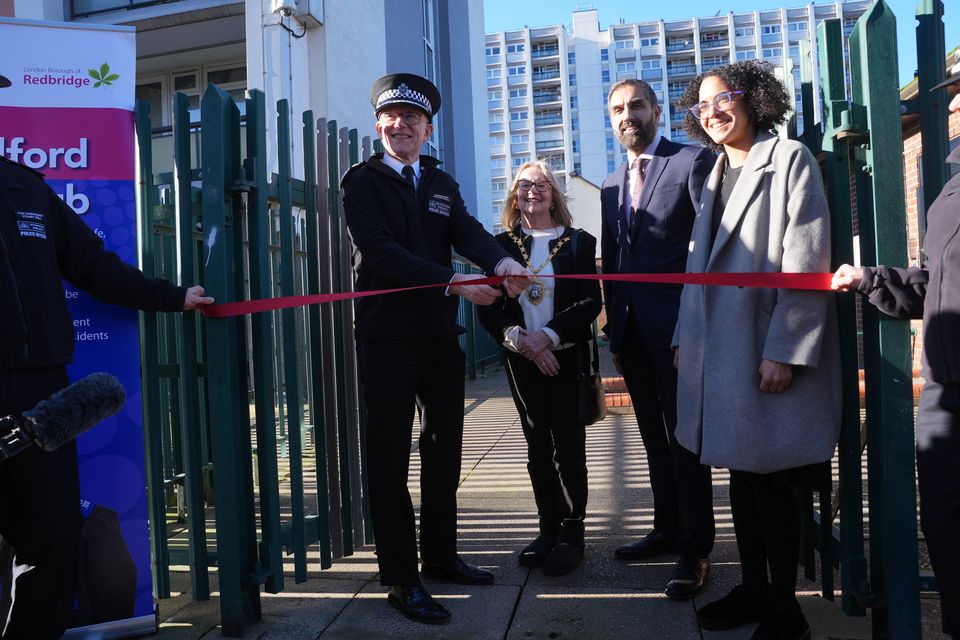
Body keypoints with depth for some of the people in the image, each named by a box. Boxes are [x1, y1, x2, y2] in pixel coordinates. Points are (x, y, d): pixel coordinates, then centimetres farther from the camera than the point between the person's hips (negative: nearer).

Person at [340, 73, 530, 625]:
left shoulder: (443, 184, 13)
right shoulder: (364, 182, -3)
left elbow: (468, 231, -4)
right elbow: (381, 250, -17)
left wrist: (502, 260, -27)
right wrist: (454, 282, -26)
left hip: (441, 336, 6)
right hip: (388, 340, -5)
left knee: (444, 451, 14)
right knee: (391, 459, 2)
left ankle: (441, 555, 30)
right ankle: (401, 578, 12)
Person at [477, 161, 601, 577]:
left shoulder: (579, 242, 3)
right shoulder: (501, 245, 6)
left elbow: (590, 302, -5)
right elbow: (488, 307, 1)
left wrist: (548, 336, -17)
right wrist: (518, 338, -16)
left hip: (566, 357, -2)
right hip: (522, 359, 2)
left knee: (569, 446, 1)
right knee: (537, 446, 8)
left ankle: (572, 533, 12)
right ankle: (548, 528, 18)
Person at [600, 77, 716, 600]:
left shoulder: (692, 161, -5)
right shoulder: (612, 185, 16)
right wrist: (614, 334, 12)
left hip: (676, 327, -7)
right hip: (631, 332, 7)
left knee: (684, 439, 0)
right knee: (655, 437, 16)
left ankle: (696, 550, 12)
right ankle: (667, 529, 30)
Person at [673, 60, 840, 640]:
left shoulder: (788, 160, -6)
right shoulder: (716, 175, 17)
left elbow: (806, 262, -14)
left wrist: (783, 350, -19)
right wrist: (687, 337, 10)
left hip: (770, 351, -7)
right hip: (721, 352, 7)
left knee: (774, 480, 0)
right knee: (743, 474, 13)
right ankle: (753, 589, 26)